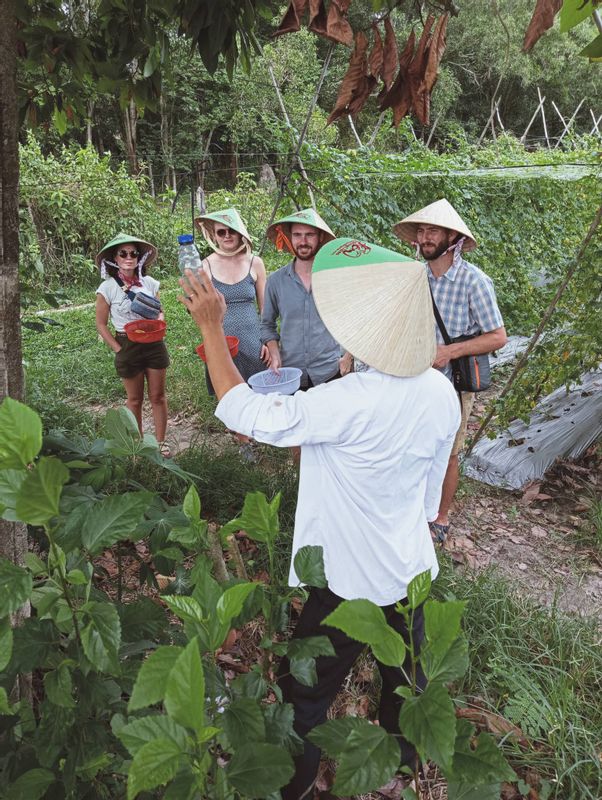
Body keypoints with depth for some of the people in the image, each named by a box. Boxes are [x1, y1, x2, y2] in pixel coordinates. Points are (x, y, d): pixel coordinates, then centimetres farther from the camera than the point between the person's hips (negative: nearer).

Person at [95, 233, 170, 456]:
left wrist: (158, 323, -12)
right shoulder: (108, 288, -9)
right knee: (134, 399, 11)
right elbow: (101, 325, -3)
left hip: (154, 344, 2)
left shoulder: (149, 283, -2)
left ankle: (161, 441, 24)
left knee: (158, 396, 10)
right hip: (128, 346, -2)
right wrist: (119, 350, -9)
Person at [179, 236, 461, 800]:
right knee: (405, 679, 31)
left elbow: (241, 410, -24)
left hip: (351, 582, -7)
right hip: (412, 570, 7)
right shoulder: (440, 393, -11)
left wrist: (211, 328, -14)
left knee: (305, 695, 18)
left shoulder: (348, 404, -34)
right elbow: (431, 489, 3)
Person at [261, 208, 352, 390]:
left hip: (329, 373, -1)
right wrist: (274, 354, -7)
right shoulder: (276, 280, -2)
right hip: (289, 373, 1)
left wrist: (348, 357, -2)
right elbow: (267, 324, 9)